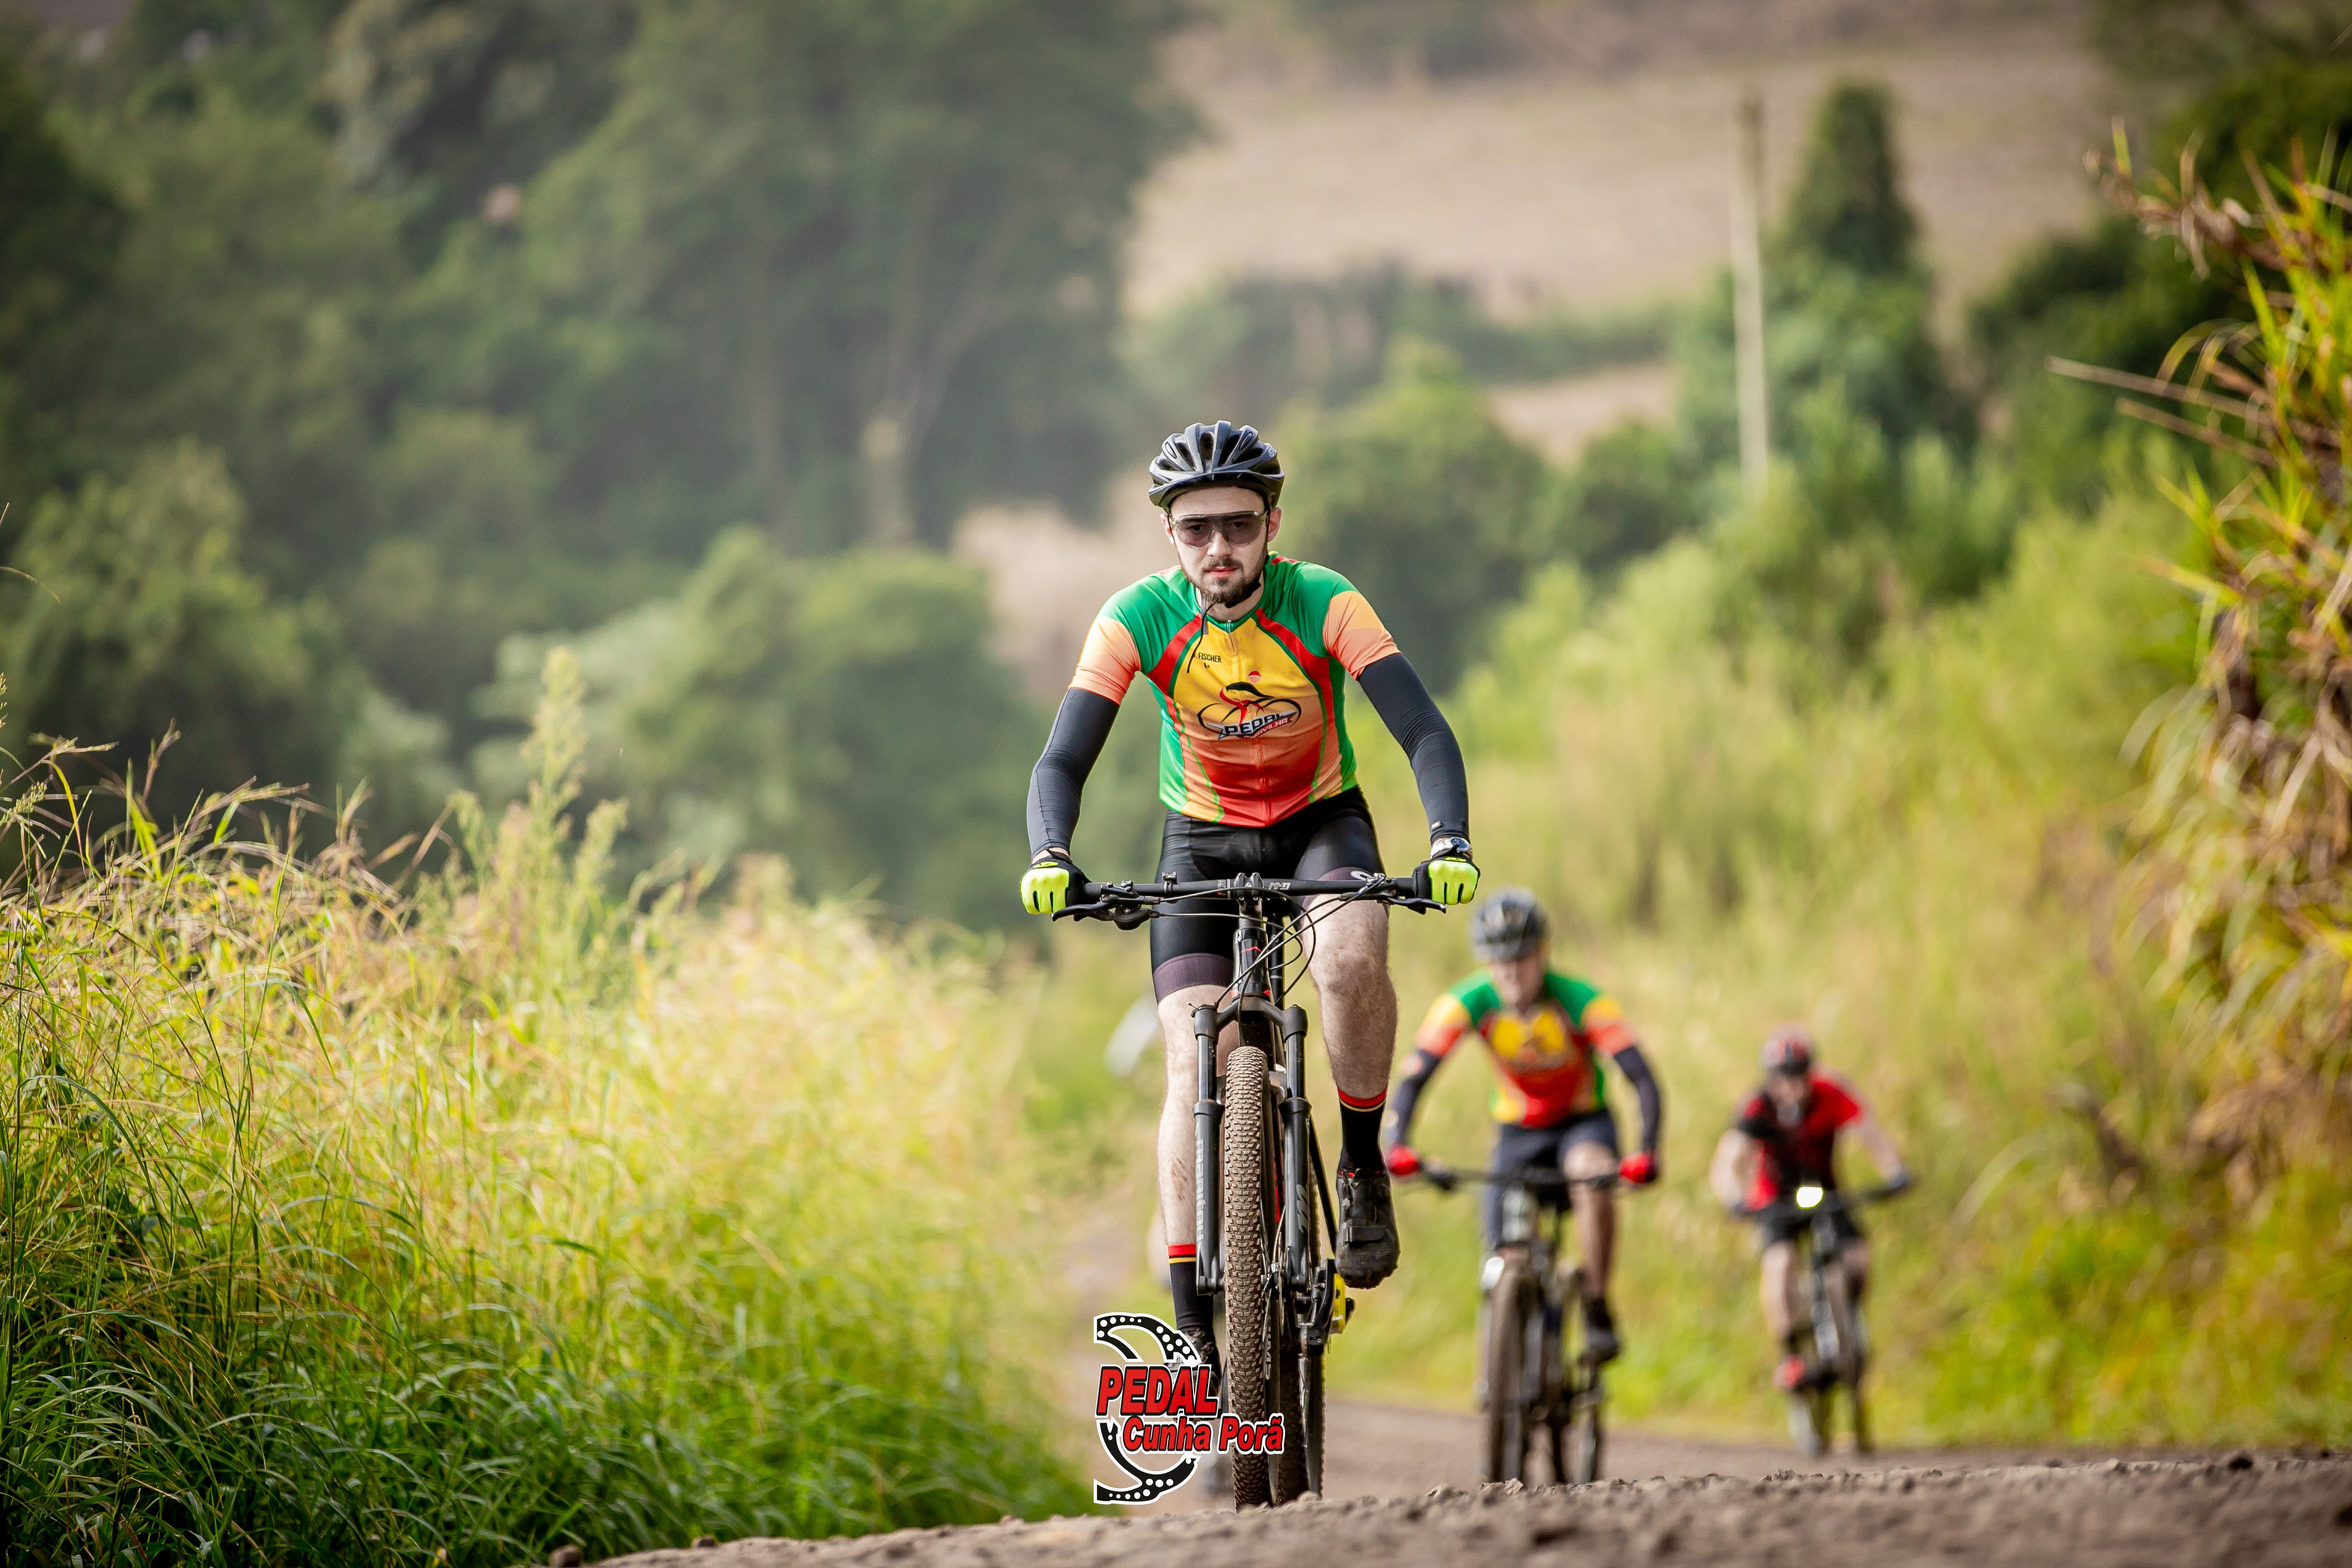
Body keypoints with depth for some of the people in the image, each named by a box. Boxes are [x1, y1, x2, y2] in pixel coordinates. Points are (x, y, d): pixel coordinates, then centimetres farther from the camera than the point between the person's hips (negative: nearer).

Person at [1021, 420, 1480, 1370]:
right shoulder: (1138, 619, -20)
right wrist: (1050, 860, -43)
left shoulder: (1325, 606, -22)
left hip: (1322, 823, -1)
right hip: (1203, 840, 1)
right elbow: (1061, 761, -23)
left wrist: (1450, 843, -46)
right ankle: (1195, 1329, -11)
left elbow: (1424, 733, -28)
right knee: (1197, 1065, -15)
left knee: (1351, 958, -35)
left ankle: (1363, 1167, -10)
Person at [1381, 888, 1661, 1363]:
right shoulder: (1468, 1004, -21)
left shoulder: (1581, 1001, -26)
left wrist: (1647, 1152, -47)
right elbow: (1412, 1079, -25)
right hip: (1517, 1131, 2)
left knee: (1593, 1178, -36)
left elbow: (1643, 1079, -31)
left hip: (1584, 1122, -2)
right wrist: (1398, 1146, -43)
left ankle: (1597, 1309, -23)